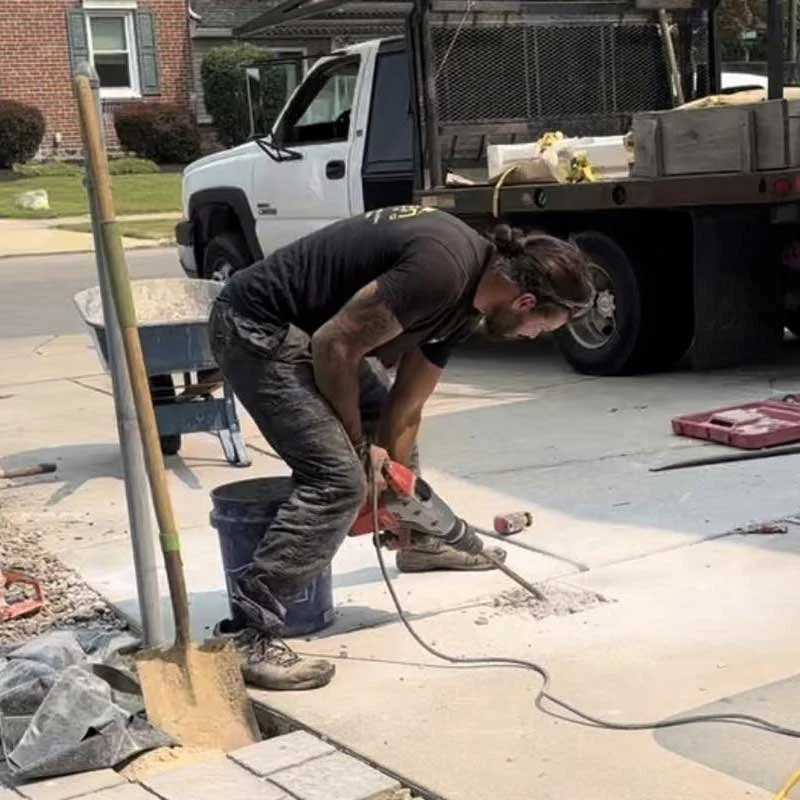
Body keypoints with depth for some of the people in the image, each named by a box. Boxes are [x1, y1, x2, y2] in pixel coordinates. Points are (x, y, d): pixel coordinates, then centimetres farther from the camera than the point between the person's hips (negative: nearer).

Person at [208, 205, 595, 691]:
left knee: (390, 419, 24)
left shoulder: (465, 302, 5)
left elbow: (405, 410, 10)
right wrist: (359, 445, -10)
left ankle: (422, 540, 48)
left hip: (308, 329, 10)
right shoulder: (443, 270, -26)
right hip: (256, 328, -10)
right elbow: (334, 346, -22)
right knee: (338, 480, -17)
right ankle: (247, 635, -16)